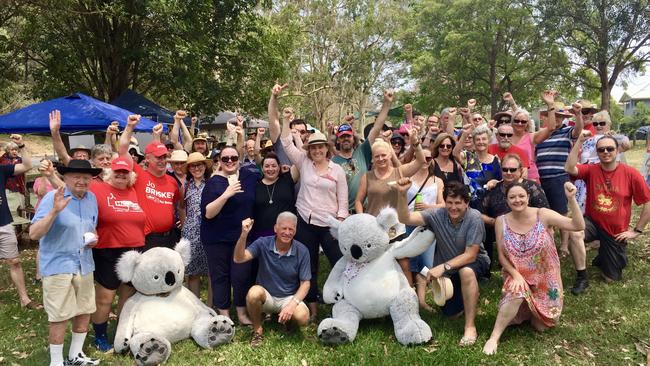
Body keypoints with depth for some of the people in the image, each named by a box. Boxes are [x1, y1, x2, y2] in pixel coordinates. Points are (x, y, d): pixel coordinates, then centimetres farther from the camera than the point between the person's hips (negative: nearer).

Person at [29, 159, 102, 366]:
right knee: (60, 317, 0)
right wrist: (55, 211, -32)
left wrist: (93, 237, -1)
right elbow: (33, 234, -19)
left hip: (84, 264, 6)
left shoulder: (91, 198, 6)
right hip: (58, 266, -6)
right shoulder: (53, 197, -13)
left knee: (85, 311, 14)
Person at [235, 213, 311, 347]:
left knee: (303, 317, -29)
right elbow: (239, 259, -25)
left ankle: (286, 319, 10)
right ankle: (257, 329, -6)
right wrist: (244, 235, -40)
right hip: (266, 296, 0)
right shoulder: (263, 243, -12)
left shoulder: (302, 251, -11)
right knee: (254, 293, -34)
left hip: (289, 298, 0)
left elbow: (305, 283, -8)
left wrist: (292, 304, -24)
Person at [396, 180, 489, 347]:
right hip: (447, 268, 4)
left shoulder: (474, 217, -25)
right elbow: (405, 218, -26)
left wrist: (443, 267, -36)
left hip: (474, 262, -4)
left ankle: (470, 327, -26)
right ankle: (468, 297, 39)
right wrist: (402, 194, -42)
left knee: (466, 271, -39)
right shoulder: (436, 215, -17)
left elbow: (470, 255, -26)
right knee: (451, 313, 5)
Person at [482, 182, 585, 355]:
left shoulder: (543, 215, -16)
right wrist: (516, 275, -20)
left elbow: (578, 226, -25)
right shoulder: (501, 221, -10)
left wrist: (571, 199, -38)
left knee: (540, 326, 4)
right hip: (517, 276, 0)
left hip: (545, 279, 1)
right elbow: (501, 255, -5)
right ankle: (494, 337, -19)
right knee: (517, 294, -36)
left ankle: (533, 310, 39)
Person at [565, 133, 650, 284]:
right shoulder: (591, 170, -9)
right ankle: (582, 277, -15)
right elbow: (569, 168, -30)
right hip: (593, 222, 0)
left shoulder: (631, 173, -13)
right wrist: (580, 141, -30)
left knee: (611, 279, 7)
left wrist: (637, 230, -6)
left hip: (616, 232, 0)